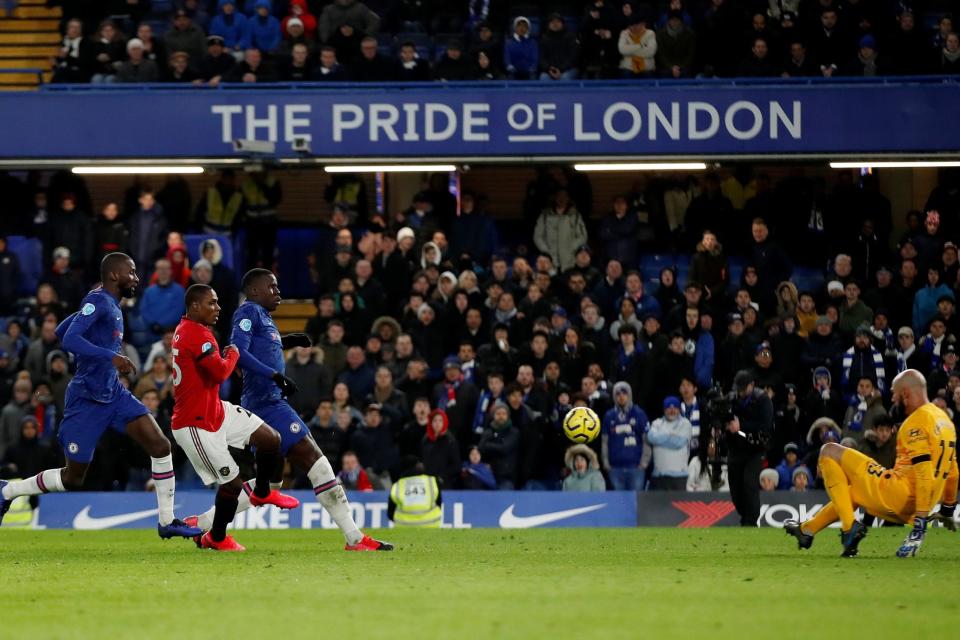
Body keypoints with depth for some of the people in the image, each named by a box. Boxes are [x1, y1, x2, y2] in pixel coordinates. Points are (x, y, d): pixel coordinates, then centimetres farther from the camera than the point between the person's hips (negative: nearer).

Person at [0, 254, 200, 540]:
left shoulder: (111, 305, 12)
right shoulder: (98, 301, -15)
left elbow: (60, 331, 22)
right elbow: (69, 339, -28)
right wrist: (111, 357, -35)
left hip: (114, 394, 9)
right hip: (87, 399, -9)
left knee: (160, 445, -7)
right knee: (73, 478, 2)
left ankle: (167, 522, -1)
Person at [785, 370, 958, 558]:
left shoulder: (918, 420, -13)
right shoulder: (943, 418, 14)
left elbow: (924, 473, -23)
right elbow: (953, 472, 21)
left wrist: (921, 522, -27)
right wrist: (948, 509, 33)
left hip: (899, 493, -10)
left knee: (829, 451, -5)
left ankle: (850, 526, -11)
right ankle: (807, 530, 45)